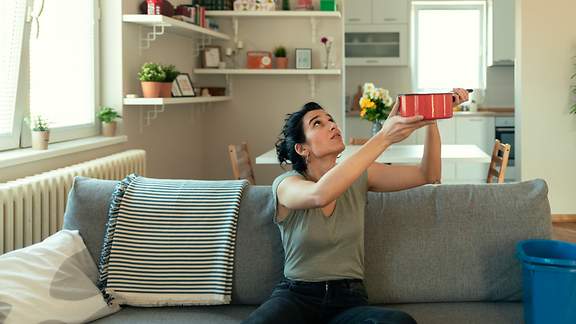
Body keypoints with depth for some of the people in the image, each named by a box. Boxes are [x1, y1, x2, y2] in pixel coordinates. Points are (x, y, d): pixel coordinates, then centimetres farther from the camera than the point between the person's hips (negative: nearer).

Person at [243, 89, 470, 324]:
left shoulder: (358, 177, 6)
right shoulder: (286, 184, -7)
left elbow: (428, 175, 1)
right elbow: (320, 195, -32)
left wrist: (431, 121, -16)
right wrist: (383, 137, -35)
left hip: (349, 299, 4)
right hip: (295, 296, -4)